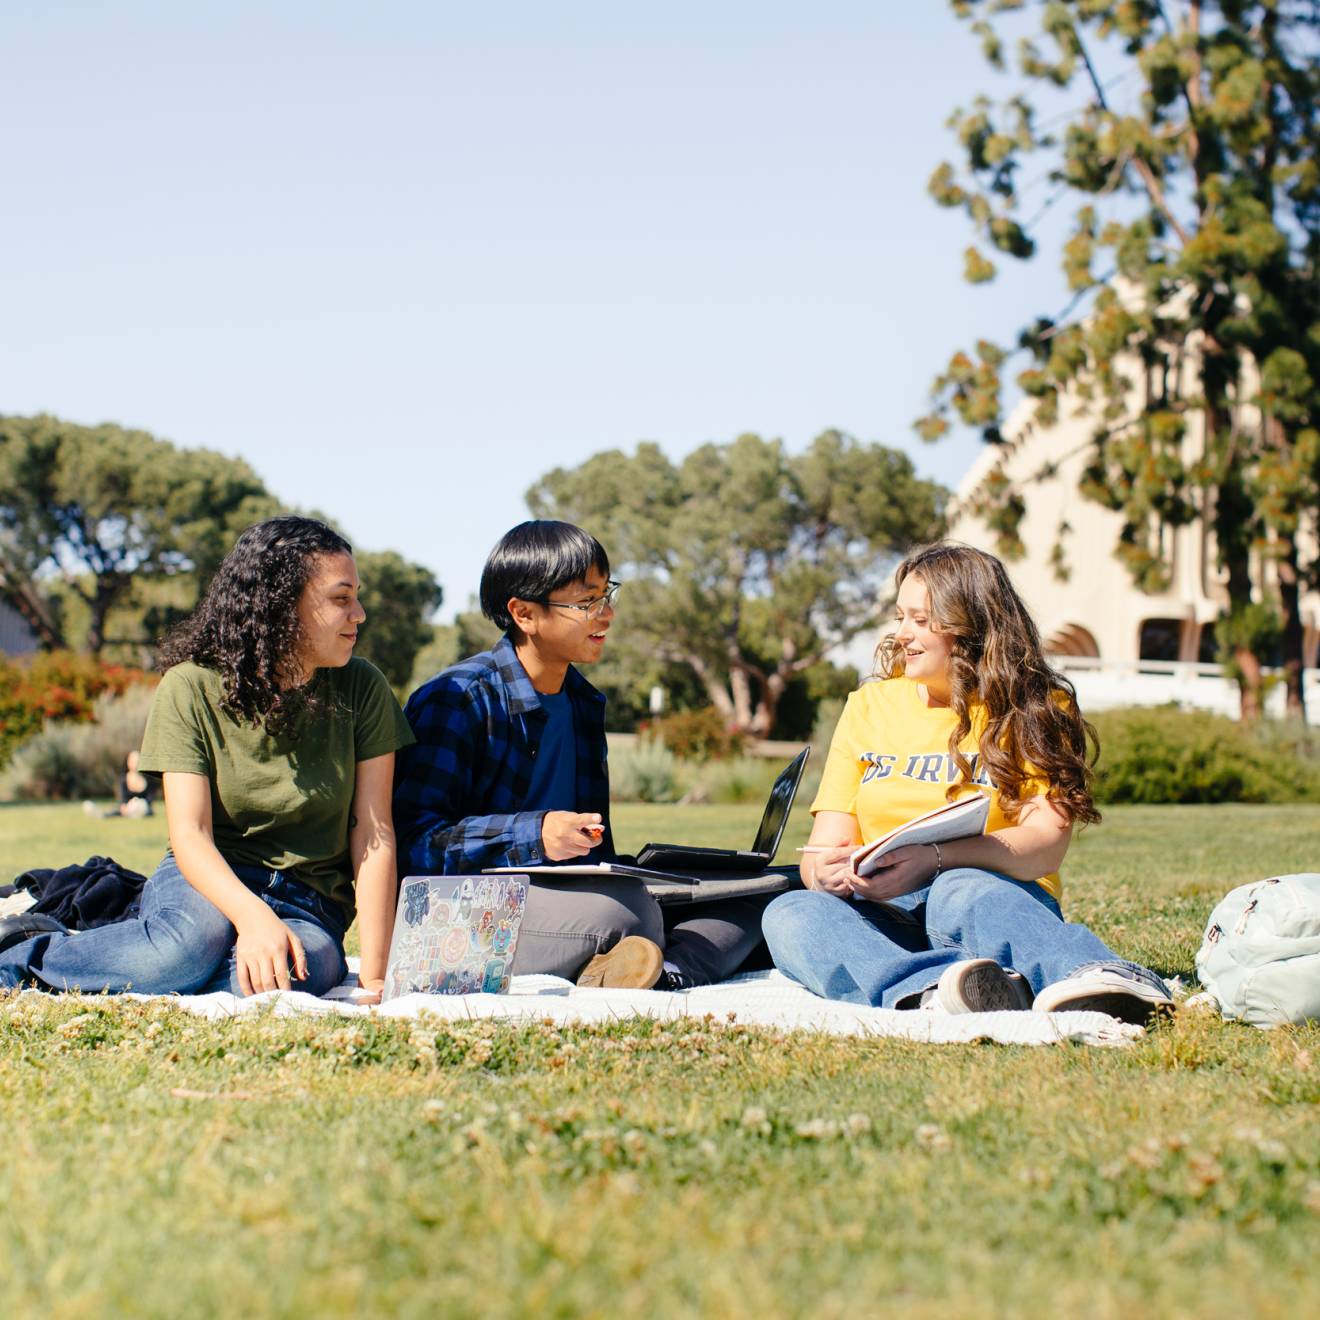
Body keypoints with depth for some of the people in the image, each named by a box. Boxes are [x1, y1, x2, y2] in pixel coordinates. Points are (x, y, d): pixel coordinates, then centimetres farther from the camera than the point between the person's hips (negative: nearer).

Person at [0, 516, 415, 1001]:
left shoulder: (361, 689, -2)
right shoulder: (192, 687, -7)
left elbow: (373, 834, -5)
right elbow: (189, 833, -15)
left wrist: (373, 976, -14)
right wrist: (253, 917, -34)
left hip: (310, 909, 1)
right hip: (209, 884, -1)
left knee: (278, 979, -36)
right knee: (190, 944, -39)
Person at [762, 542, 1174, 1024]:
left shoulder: (1036, 711, 7)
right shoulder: (868, 706, 17)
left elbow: (1046, 843, -9)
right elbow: (825, 848, 12)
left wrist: (932, 859, -26)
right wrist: (828, 871, -15)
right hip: (884, 917, 3)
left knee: (961, 892, -38)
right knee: (789, 913, -29)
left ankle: (1098, 981, -67)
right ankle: (930, 989, -57)